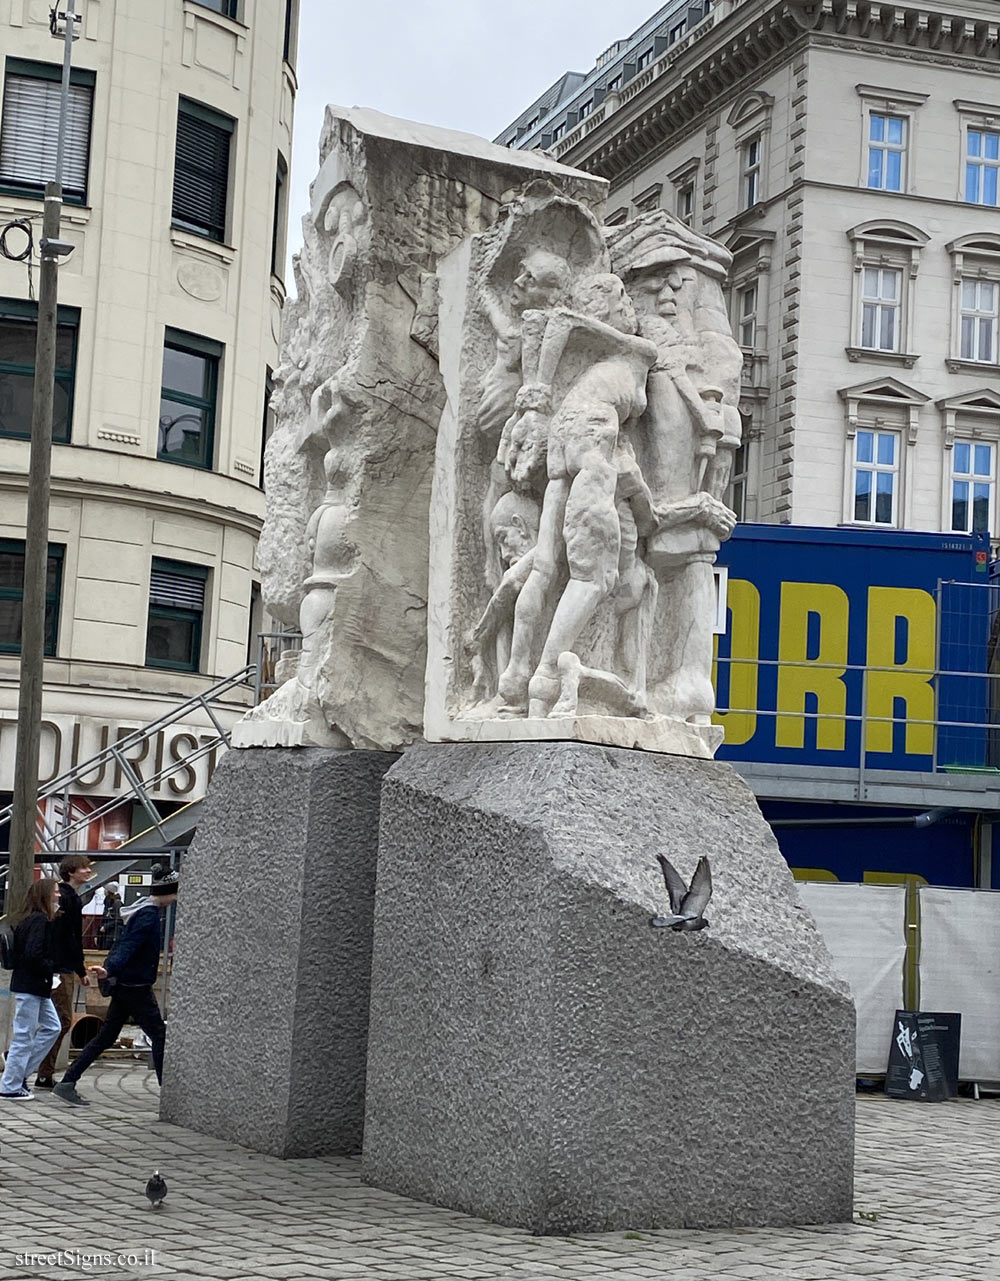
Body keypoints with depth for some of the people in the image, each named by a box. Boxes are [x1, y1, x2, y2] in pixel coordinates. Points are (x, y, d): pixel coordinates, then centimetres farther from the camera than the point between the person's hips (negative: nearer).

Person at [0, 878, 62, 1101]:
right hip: (30, 987, -10)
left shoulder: (31, 919, 13)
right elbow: (33, 955, -25)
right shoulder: (40, 921, -17)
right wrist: (49, 968, -12)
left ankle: (19, 1072, 17)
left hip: (36, 987, 10)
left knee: (52, 1027, 15)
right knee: (24, 1035, -3)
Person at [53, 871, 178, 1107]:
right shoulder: (149, 915, -16)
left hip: (124, 986, 10)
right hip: (136, 987, -10)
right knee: (159, 1035, -2)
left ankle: (67, 1084, 8)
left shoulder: (145, 911, 15)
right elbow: (128, 946, -28)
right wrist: (110, 969, -39)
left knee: (106, 1037, 10)